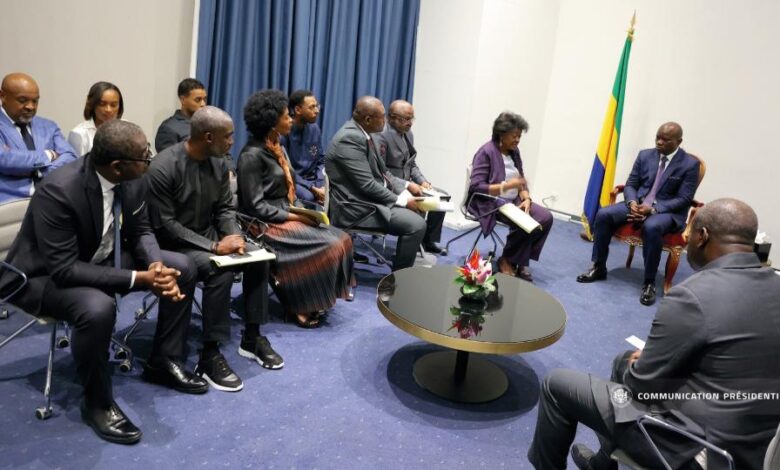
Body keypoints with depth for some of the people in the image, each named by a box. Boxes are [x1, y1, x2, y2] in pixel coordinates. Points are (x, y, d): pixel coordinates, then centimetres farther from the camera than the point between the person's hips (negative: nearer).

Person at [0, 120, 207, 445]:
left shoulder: (132, 180, -13)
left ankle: (164, 361, 10)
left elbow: (140, 232, 0)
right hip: (45, 275, -7)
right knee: (98, 308, -37)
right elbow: (64, 269, -33)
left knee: (182, 268, -4)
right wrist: (138, 278, -36)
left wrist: (155, 264, -22)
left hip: (102, 259, 7)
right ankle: (97, 403, -11)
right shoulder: (58, 191, -33)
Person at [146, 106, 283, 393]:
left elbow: (225, 208, 7)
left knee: (258, 257, -11)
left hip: (209, 235, 7)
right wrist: (214, 247, -27)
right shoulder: (163, 168, -23)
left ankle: (251, 337, 3)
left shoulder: (218, 163, -1)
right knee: (221, 270, -32)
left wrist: (234, 236, -14)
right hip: (175, 243, -7)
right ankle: (209, 356, -20)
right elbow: (165, 226, -23)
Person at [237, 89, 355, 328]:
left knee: (341, 239, -8)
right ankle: (301, 304, -5)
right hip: (266, 224, -9)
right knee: (329, 245, -20)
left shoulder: (278, 148, 12)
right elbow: (255, 206, -18)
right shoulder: (252, 155, -15)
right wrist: (293, 217, -18)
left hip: (287, 216, 9)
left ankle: (313, 298, -2)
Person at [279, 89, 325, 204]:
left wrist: (321, 185, -8)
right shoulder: (283, 132, -13)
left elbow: (321, 161, 11)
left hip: (312, 179, 5)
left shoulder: (314, 129, 5)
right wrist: (312, 188, -19)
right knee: (308, 196, -35)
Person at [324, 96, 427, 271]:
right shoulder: (350, 138, -21)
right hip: (357, 207, -10)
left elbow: (380, 172, 17)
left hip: (370, 199, 10)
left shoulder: (362, 133, 9)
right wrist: (401, 200, -16)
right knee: (417, 224, -17)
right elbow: (367, 185, -24)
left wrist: (406, 185, 6)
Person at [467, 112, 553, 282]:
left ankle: (521, 261, -4)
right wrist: (507, 185, -26)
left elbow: (521, 180, 12)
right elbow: (476, 187, -20)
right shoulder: (486, 152, -12)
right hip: (491, 202, -8)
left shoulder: (514, 152, 11)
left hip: (514, 200, 8)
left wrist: (526, 198, -9)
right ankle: (506, 260, -5)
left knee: (546, 218, -13)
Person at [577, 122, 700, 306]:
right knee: (603, 214, -20)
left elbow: (684, 199, -10)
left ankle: (649, 283, -25)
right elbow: (630, 184, 9)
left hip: (668, 211, -5)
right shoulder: (645, 155, 8)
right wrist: (632, 202, -14)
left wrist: (653, 208, -23)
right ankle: (598, 267, -6)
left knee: (652, 227, -39)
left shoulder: (690, 164, -5)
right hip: (638, 203, 5)